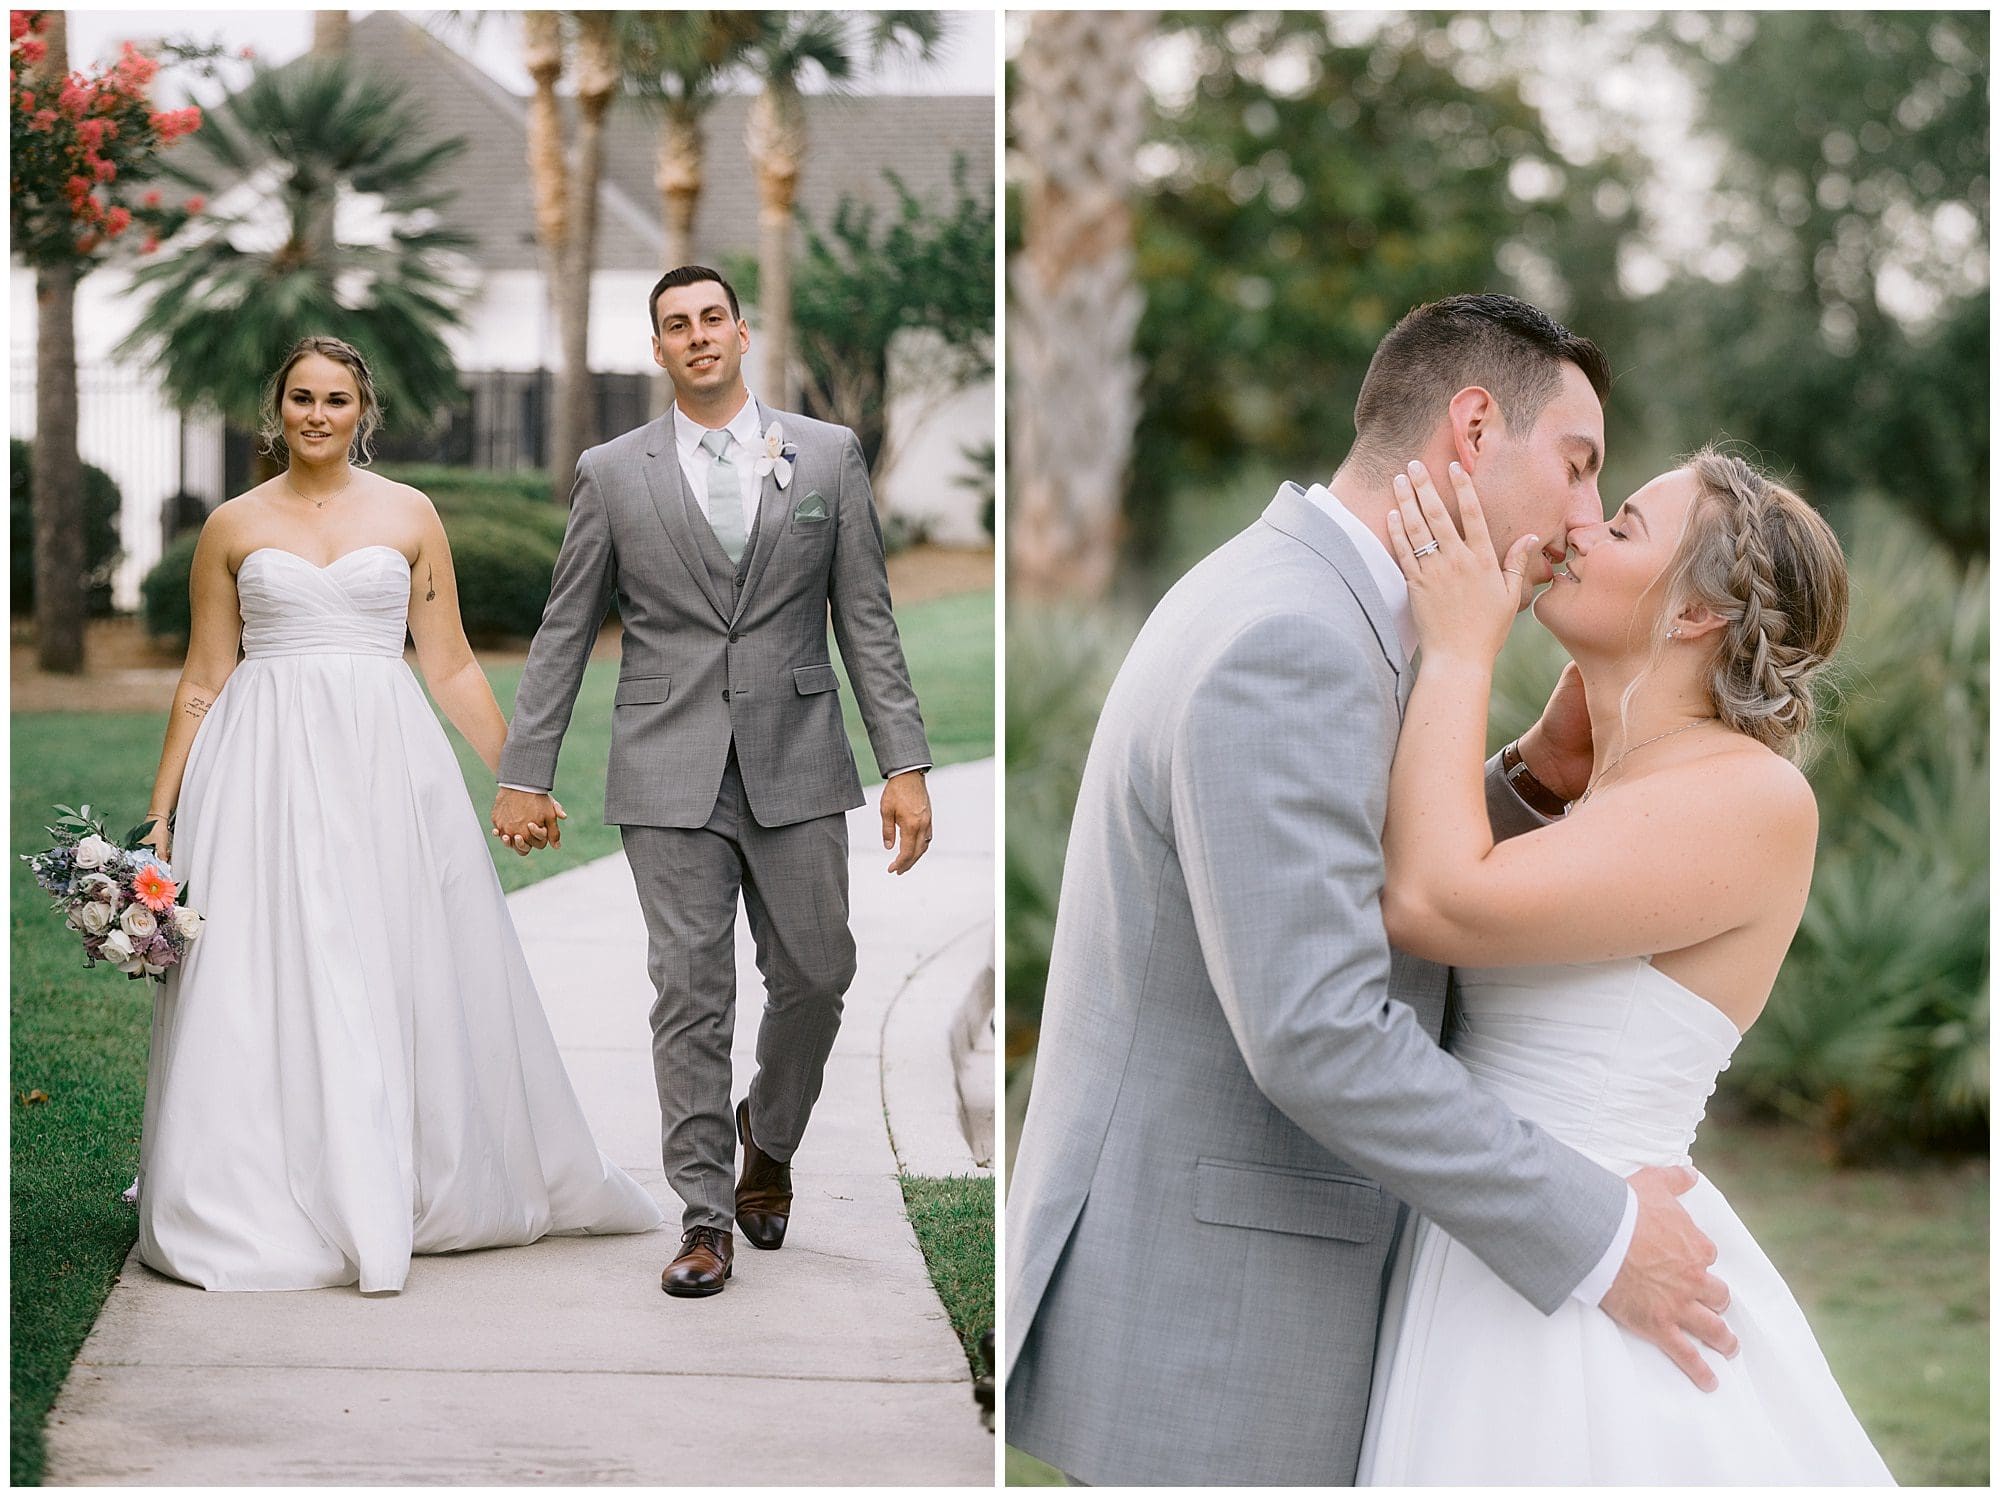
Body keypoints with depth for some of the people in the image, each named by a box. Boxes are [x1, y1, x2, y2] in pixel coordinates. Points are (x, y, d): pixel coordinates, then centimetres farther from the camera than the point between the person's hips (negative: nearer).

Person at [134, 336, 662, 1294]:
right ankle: (261, 1212, 5)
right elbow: (203, 682, 8)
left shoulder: (408, 515, 8)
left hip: (387, 763, 1)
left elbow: (451, 665, 10)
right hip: (266, 766, -1)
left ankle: (394, 1200, 17)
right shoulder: (233, 526, 7)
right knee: (263, 987, -4)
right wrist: (160, 816, 5)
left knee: (403, 980, 3)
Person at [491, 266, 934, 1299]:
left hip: (796, 767, 1)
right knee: (691, 995, -2)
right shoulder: (611, 474, 5)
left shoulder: (827, 456, 6)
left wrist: (906, 764, -2)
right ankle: (706, 1215, 7)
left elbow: (867, 621, 5)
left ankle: (768, 1145, 33)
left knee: (815, 977, 5)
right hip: (670, 775, -1)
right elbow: (563, 634, 7)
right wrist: (524, 776, 3)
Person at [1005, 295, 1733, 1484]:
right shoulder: (1287, 647, -20)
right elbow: (1319, 1032, -27)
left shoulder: (1291, 611, 13)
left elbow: (1380, 926, 16)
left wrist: (1541, 774, 5)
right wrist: (1595, 1237, -19)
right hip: (1196, 1331, -10)